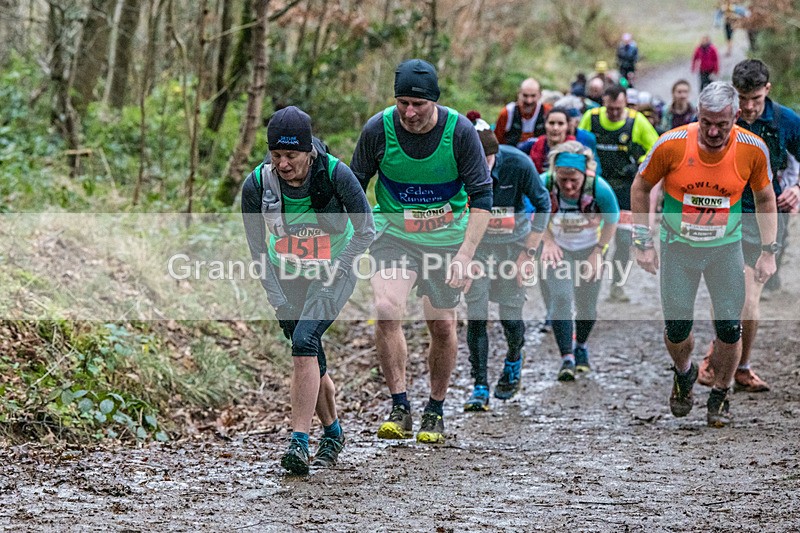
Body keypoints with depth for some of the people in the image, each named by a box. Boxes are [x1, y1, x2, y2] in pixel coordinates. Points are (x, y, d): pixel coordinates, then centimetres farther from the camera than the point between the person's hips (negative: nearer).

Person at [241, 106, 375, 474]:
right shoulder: (257, 185, -18)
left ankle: (299, 441, -24)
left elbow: (366, 230, -13)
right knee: (310, 360, 7)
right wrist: (278, 300, -9)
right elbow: (257, 247, -5)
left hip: (335, 270, -3)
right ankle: (333, 433, 31)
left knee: (305, 340, -24)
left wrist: (332, 274, -17)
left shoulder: (335, 174, -25)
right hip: (287, 273, 3)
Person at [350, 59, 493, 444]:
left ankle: (435, 411, 26)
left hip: (448, 238, 0)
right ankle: (400, 410, -16)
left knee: (442, 325, 4)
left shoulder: (460, 131, -17)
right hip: (394, 235, 0)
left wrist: (464, 256, -19)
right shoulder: (378, 130, -15)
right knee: (387, 309, -23)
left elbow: (482, 198, -11)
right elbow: (354, 188, 1)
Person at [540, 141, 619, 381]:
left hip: (589, 247, 0)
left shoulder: (599, 188, -31)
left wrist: (598, 252, -12)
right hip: (557, 247, 0)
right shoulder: (545, 185, -29)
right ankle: (567, 358, -6)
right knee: (560, 298, -14)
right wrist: (548, 241, -16)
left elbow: (612, 219, -11)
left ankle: (581, 346, 36)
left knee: (587, 304, 8)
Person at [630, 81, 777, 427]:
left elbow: (765, 197, 3)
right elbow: (641, 188, -2)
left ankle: (720, 395, 23)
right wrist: (644, 242, -5)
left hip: (726, 248, 1)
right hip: (678, 246, -1)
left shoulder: (753, 149, -15)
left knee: (730, 329, -2)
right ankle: (684, 374, 35)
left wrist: (768, 251, -1)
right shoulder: (671, 145, -19)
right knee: (677, 328, 1)